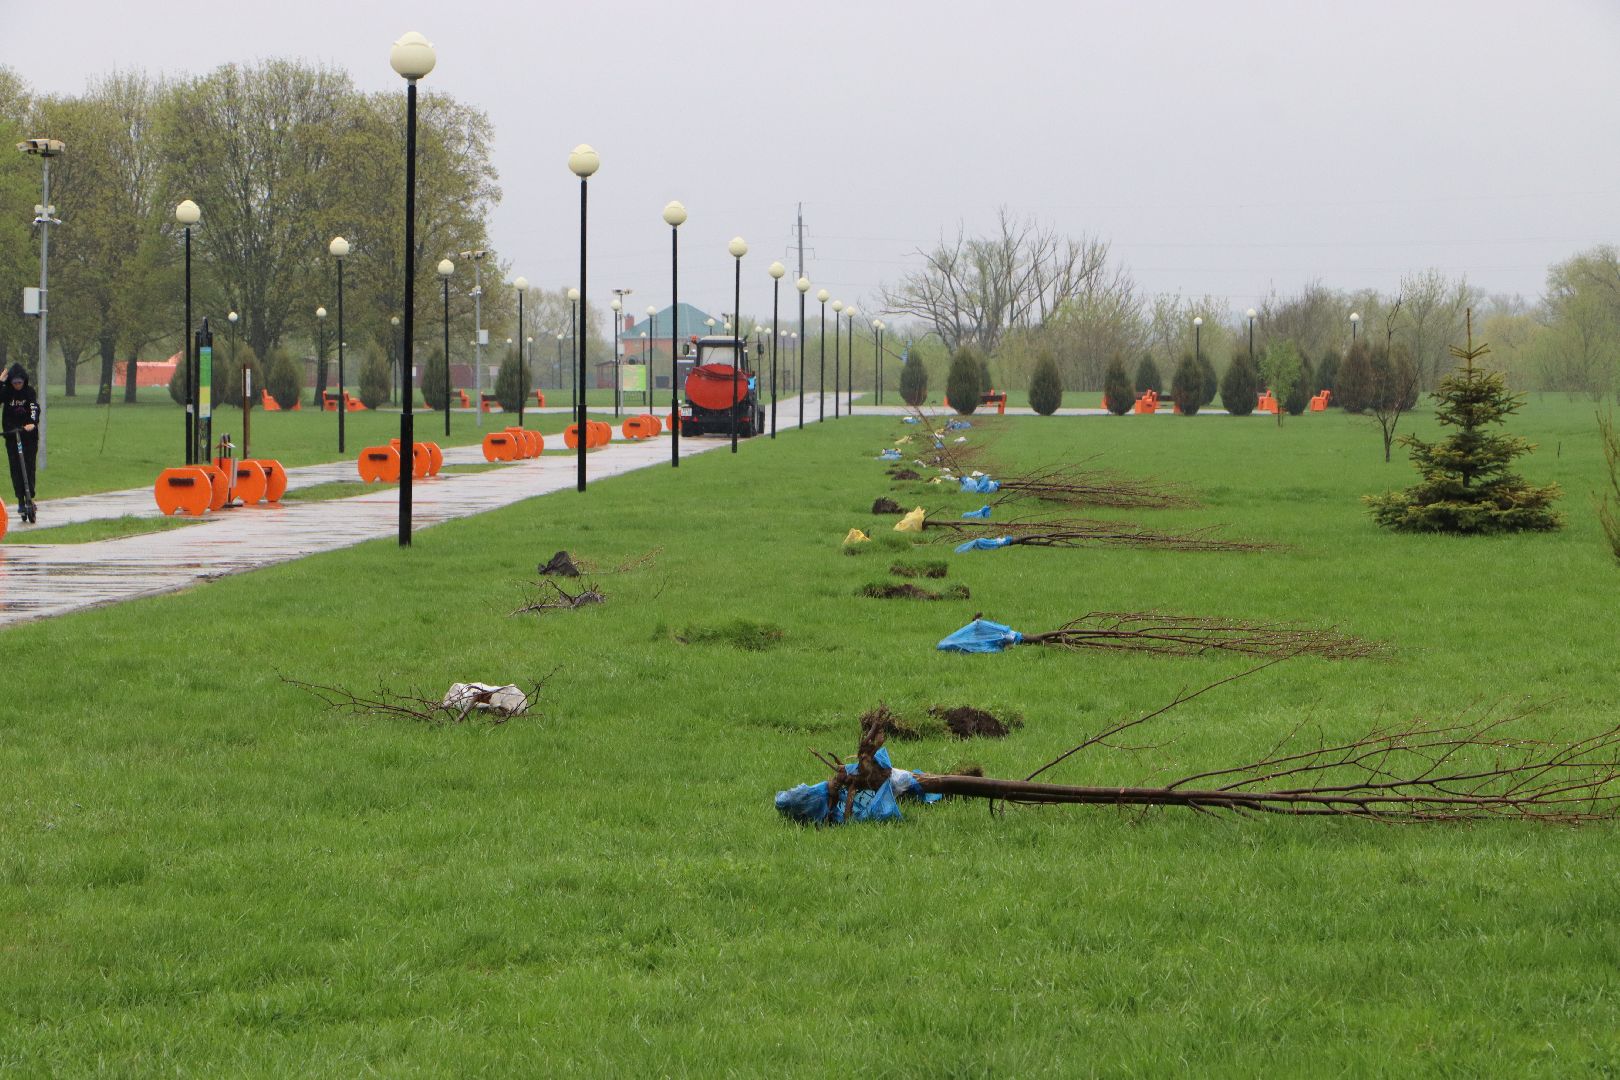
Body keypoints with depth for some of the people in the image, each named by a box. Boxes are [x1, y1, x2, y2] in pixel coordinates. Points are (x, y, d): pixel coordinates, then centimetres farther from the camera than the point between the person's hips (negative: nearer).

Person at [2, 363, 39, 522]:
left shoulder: (30, 392, -3)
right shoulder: (6, 392, 1)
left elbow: (35, 408, -16)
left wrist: (32, 423, -34)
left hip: (29, 434, -1)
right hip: (11, 435, 1)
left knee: (29, 466, -1)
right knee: (15, 468, -3)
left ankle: (30, 497, 7)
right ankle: (21, 500, 0)